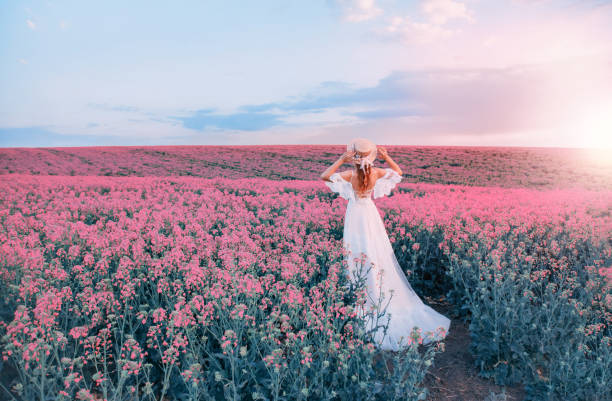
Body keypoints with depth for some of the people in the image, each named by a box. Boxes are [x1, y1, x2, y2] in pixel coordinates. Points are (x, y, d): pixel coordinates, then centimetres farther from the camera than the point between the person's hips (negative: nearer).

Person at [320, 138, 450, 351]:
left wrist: (342, 159, -27)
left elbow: (324, 176, -23)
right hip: (371, 216, 5)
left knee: (363, 260, 4)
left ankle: (365, 302, 13)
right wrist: (386, 157, -4)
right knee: (381, 258, 14)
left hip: (356, 218, -4)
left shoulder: (351, 174, -21)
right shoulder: (377, 173, -7)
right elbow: (398, 172, 9)